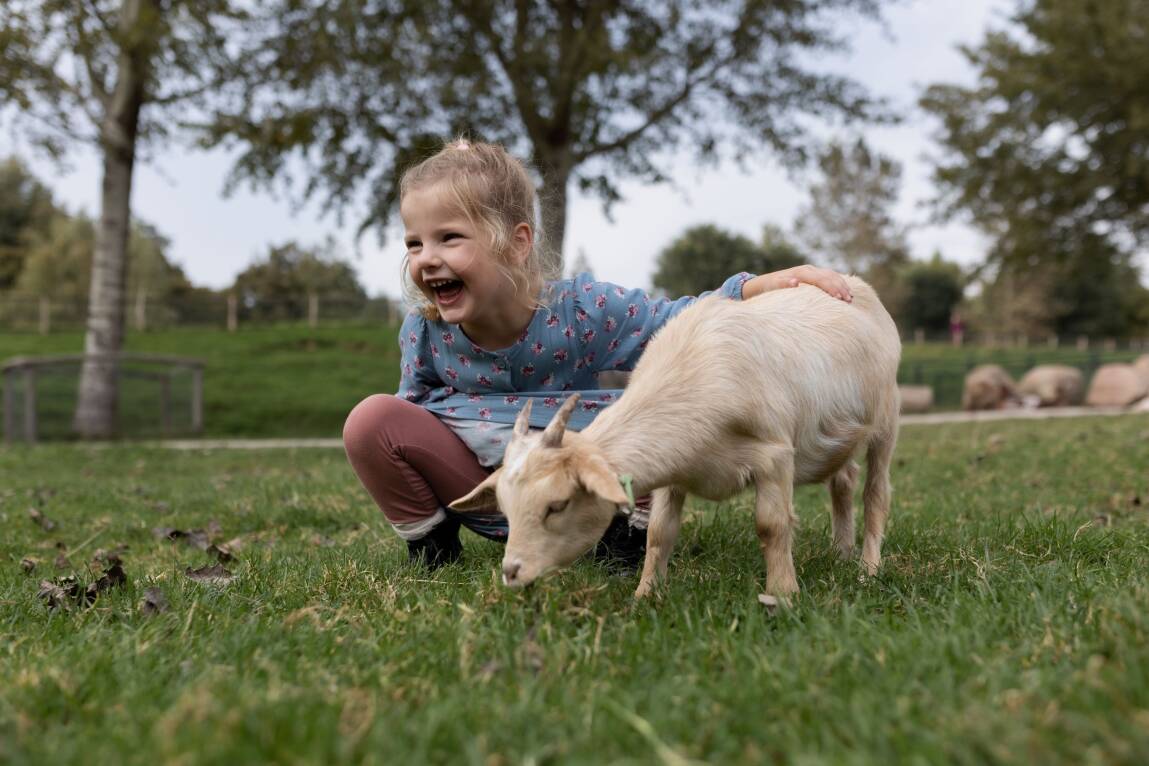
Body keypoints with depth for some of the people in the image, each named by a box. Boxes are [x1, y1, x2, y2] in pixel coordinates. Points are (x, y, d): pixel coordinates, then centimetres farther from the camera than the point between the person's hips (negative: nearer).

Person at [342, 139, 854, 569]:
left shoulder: (580, 309, -21)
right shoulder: (424, 331, -13)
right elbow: (415, 403, 6)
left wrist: (770, 284, -28)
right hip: (483, 500, 1)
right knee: (372, 420, -22)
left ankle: (632, 529, 0)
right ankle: (428, 540, 0)